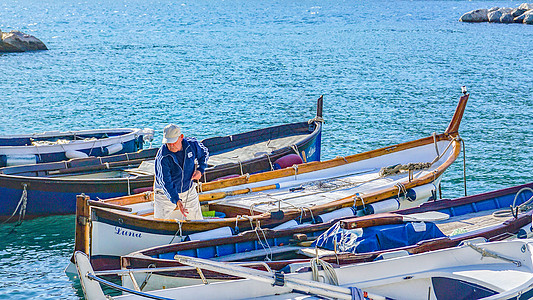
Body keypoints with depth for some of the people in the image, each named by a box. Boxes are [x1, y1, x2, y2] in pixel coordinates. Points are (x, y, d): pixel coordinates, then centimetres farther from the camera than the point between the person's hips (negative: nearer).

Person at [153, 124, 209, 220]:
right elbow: (165, 182, -30)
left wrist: (200, 170, -7)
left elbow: (204, 153, 9)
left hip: (189, 192, 4)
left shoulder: (192, 145, -14)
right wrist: (177, 201, -41)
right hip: (166, 193, -4)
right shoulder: (162, 158, -27)